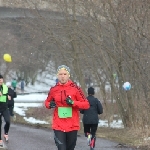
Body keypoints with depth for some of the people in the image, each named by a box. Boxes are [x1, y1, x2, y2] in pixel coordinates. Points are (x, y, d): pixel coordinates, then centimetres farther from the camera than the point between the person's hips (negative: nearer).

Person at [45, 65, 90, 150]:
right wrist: (49, 104, -4)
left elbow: (86, 104, -4)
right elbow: (47, 102, 19)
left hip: (72, 126, 0)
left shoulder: (75, 89, -4)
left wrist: (73, 103, -17)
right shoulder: (54, 90, 3)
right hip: (58, 126, 0)